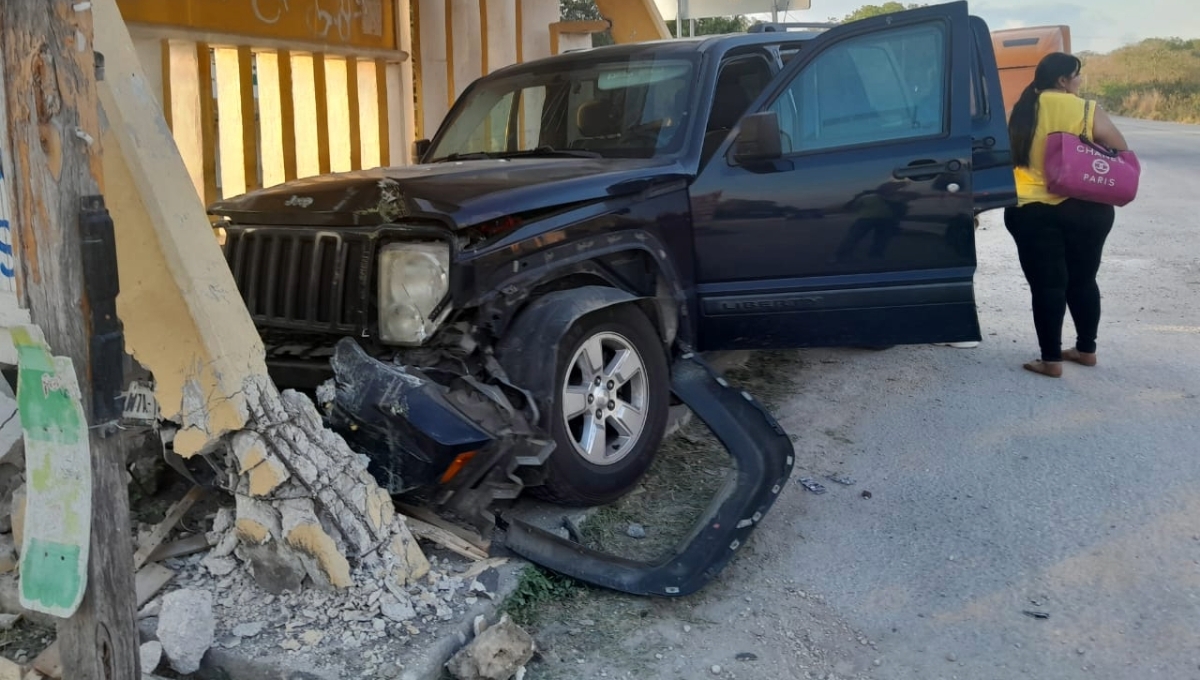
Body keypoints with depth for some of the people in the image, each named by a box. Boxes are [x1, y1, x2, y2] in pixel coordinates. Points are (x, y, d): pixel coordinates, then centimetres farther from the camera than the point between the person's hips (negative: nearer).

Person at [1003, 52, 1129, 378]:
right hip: (1085, 209, 0)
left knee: (1046, 285, 3)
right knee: (1083, 281, 15)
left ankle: (1051, 360, 4)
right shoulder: (1087, 112, -5)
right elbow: (1122, 155, 0)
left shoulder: (1021, 112, 2)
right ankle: (1086, 349, 26)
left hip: (1032, 210, 0)